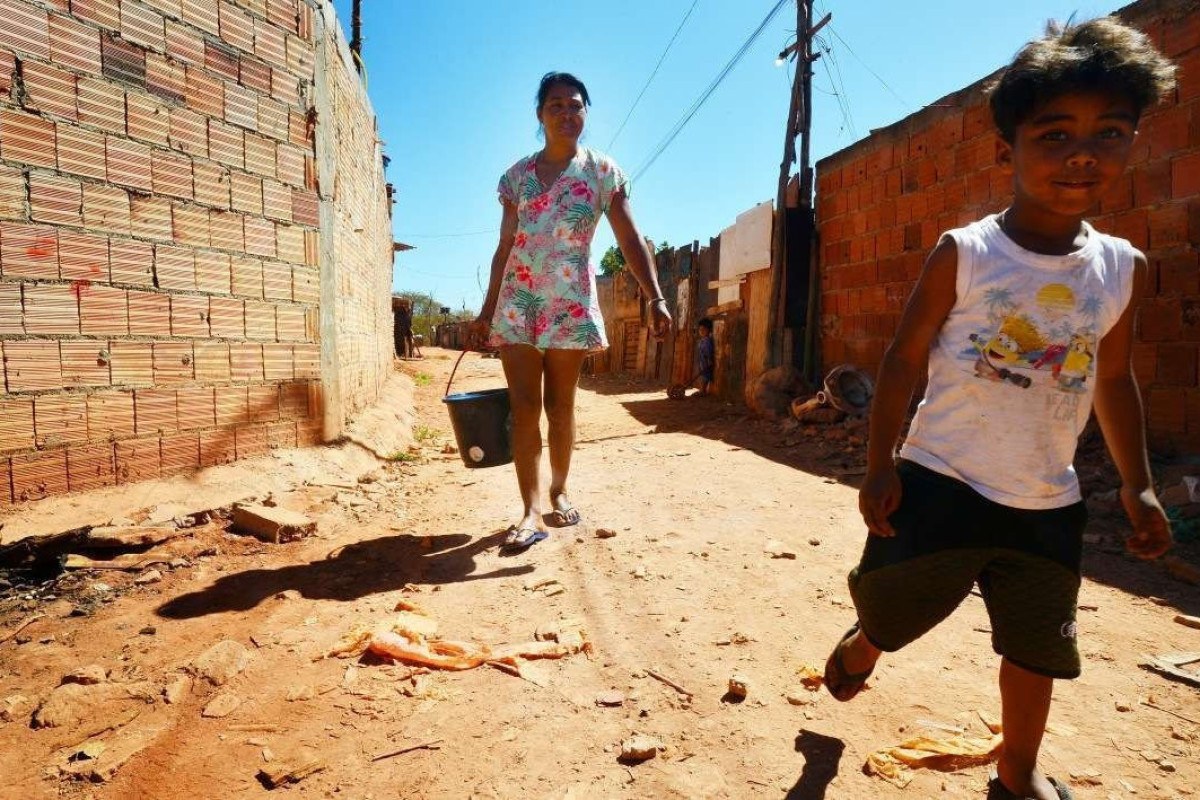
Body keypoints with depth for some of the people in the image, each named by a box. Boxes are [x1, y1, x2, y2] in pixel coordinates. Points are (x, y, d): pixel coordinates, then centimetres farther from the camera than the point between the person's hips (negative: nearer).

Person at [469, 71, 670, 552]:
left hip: (570, 301, -2)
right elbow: (505, 248, 13)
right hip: (518, 300, 2)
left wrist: (655, 298, -13)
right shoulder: (517, 174, 11)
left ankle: (559, 491, 24)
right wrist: (486, 311, 12)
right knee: (523, 405, -5)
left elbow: (630, 242, -1)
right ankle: (531, 511, -3)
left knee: (560, 404, 4)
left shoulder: (603, 171, 4)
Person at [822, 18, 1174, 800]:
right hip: (941, 481, -3)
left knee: (1039, 643, 16)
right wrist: (881, 466, -11)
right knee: (892, 605, 10)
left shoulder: (1123, 267, 2)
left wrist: (1139, 486, 12)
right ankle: (862, 644, 48)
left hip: (1048, 501, 4)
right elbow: (903, 361, -7)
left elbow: (1115, 381, 13)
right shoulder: (962, 253, -10)